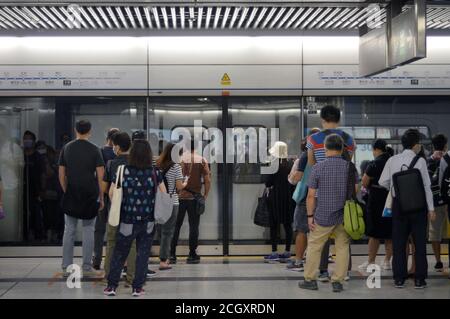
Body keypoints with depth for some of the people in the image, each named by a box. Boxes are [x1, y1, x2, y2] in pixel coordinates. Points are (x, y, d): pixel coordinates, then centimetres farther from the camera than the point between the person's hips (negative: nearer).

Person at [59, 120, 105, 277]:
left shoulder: (66, 148, 4)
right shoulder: (94, 150, -4)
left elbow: (61, 174, 4)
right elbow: (100, 176, -7)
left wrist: (66, 191, 14)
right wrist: (101, 197, 0)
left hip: (71, 195, 2)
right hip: (90, 196, -2)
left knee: (69, 230, 8)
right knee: (88, 230, 6)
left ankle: (66, 267, 10)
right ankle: (87, 267, 5)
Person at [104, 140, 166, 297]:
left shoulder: (122, 171, -8)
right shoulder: (155, 172, -5)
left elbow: (111, 193, -2)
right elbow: (164, 194, 1)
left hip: (127, 220, 0)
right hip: (148, 221, 0)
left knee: (119, 253, 13)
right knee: (143, 253, 10)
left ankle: (112, 285, 16)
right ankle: (137, 287, 12)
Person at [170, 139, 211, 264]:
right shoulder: (202, 160, -2)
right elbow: (207, 180, -6)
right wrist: (205, 195, 6)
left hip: (179, 196, 1)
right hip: (195, 197, 0)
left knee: (176, 226, 9)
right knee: (193, 226, 6)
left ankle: (172, 254, 9)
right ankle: (192, 255, 6)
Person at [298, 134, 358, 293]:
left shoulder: (318, 167, -7)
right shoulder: (350, 167, 0)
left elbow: (311, 195, -6)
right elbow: (355, 191, 5)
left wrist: (310, 216, 1)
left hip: (323, 216, -2)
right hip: (345, 216, 2)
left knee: (314, 247, 10)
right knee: (342, 248, 9)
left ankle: (310, 279, 14)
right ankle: (337, 281, 9)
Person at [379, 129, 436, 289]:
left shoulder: (392, 160, 0)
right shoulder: (420, 161, -8)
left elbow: (383, 182, 0)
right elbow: (426, 185, -8)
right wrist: (431, 208, -3)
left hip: (398, 204, 3)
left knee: (399, 242, 10)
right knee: (419, 242, 7)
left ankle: (399, 278, 12)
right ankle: (419, 279, 8)